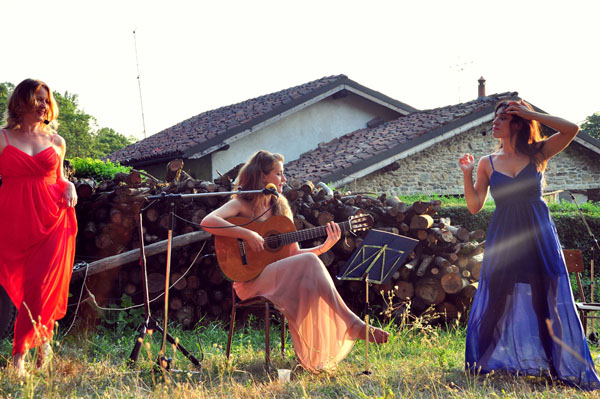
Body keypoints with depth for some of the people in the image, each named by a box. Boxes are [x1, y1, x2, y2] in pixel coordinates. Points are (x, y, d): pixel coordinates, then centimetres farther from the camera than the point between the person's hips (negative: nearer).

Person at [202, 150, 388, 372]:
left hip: (277, 276, 6)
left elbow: (294, 253, 15)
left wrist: (324, 246, 0)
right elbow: (207, 222, -19)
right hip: (250, 281, -6)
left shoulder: (280, 208, 19)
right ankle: (354, 327, -29)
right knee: (309, 262, -27)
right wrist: (247, 234, -23)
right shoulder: (242, 205, 0)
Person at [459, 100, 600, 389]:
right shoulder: (487, 163, 7)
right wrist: (467, 174, -8)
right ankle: (479, 363, 13)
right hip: (503, 236, 1)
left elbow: (571, 129, -10)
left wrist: (531, 113, -8)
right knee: (496, 301, 1)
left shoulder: (537, 154, 4)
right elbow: (475, 205, 4)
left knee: (545, 301, 2)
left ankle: (556, 366, 13)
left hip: (538, 234, -1)